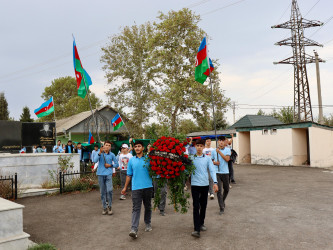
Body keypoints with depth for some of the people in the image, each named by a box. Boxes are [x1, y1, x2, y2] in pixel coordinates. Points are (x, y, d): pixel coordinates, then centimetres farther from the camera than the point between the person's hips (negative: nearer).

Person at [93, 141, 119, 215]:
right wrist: (100, 152, -22)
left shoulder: (112, 154, 4)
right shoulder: (99, 153, 3)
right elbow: (95, 160, -14)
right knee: (102, 192, 7)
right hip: (100, 174, 1)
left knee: (109, 190, -11)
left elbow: (116, 164, 11)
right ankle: (104, 208, 18)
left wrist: (110, 165, -5)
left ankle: (110, 207, 6)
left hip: (108, 174, -1)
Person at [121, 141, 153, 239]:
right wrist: (125, 187, 12)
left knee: (148, 207, 14)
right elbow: (129, 175, 13)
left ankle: (148, 224, 32)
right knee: (136, 208, -6)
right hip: (136, 187, 0)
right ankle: (134, 229, -11)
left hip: (148, 187, 0)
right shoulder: (131, 160, 8)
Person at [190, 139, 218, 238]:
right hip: (195, 185, -2)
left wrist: (215, 182, -11)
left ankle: (201, 223, 33)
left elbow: (212, 170, -1)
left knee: (203, 206, 13)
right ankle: (196, 229, -7)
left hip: (205, 184, 2)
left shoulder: (207, 158, 3)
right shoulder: (191, 158, 1)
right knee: (196, 206, -7)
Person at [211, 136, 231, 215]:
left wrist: (219, 152, -18)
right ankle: (221, 208, -1)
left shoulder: (227, 150, 0)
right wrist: (214, 162, -6)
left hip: (225, 172, 1)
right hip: (217, 172, 0)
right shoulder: (214, 151, 4)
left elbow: (227, 159, -16)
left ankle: (223, 201, 43)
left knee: (226, 189, 15)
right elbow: (211, 160, 16)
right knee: (219, 190, -6)